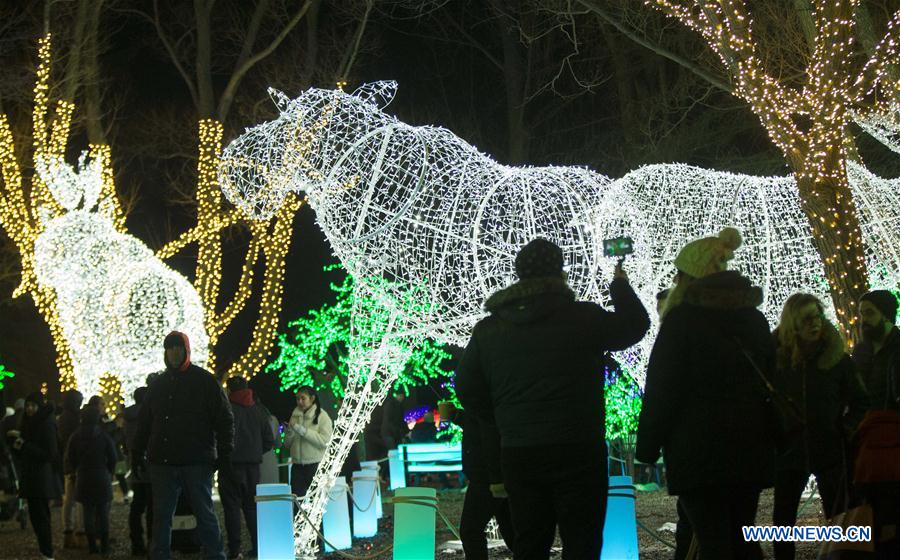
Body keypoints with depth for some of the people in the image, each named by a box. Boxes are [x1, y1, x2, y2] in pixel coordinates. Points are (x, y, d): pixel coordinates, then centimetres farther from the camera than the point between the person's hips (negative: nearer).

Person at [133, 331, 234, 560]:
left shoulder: (204, 381, 0)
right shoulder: (159, 384, 14)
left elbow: (224, 420, -2)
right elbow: (144, 423, 20)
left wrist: (224, 454, -8)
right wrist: (137, 453, 14)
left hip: (197, 463, -4)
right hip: (162, 463, 4)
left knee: (205, 514, 1)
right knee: (161, 516, 6)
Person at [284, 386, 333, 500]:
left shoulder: (322, 416, -1)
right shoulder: (295, 415, 13)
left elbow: (325, 441, -15)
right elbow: (287, 444, 16)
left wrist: (301, 430, -16)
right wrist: (289, 430, -5)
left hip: (316, 465, -4)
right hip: (297, 465, 4)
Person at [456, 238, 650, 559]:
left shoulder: (488, 328, 5)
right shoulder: (582, 317, -7)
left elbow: (468, 389, 9)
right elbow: (635, 324, 8)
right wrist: (620, 285, 26)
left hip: (517, 456, 4)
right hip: (577, 452, -4)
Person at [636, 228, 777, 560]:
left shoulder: (683, 318, -8)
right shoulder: (754, 318, 12)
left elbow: (661, 390, -11)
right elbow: (770, 384, 18)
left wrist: (647, 447, -4)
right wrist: (768, 438, 23)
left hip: (699, 453, -6)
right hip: (750, 450, 6)